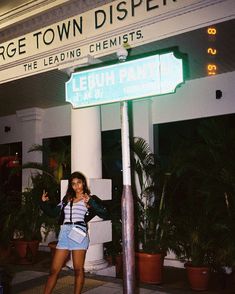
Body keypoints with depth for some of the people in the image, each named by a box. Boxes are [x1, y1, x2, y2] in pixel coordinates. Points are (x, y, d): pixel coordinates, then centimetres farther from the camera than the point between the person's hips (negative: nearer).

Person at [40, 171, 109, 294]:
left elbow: (105, 215, -5)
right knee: (54, 270, 5)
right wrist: (44, 202, 8)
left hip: (79, 234, -4)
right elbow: (53, 212, 22)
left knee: (78, 270, 3)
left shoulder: (91, 198, 6)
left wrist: (90, 202, -13)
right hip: (64, 234, 4)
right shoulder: (67, 198, 19)